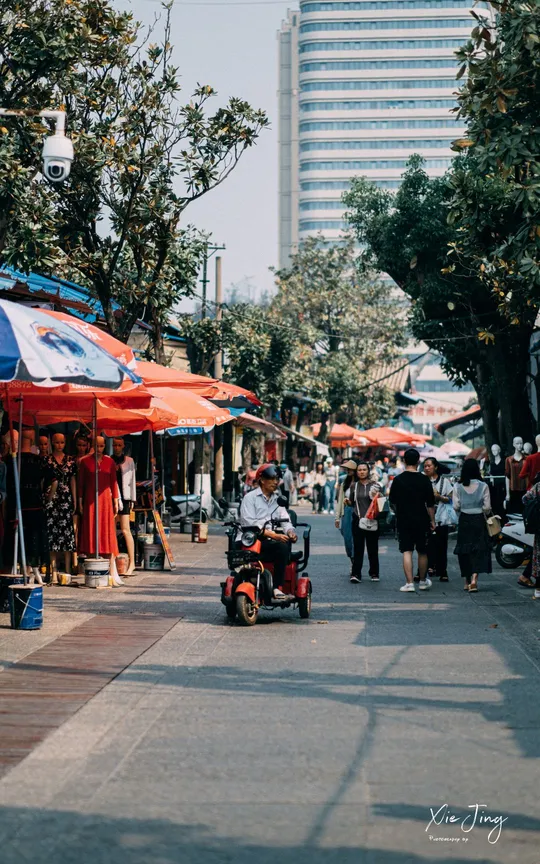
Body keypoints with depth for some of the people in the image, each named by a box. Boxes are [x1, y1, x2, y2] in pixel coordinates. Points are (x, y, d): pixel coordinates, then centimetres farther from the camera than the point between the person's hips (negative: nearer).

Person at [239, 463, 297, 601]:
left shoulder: (278, 499, 23)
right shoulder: (250, 498, 4)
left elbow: (285, 520, 12)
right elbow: (250, 524, -8)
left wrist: (290, 531, -13)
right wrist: (274, 535, -18)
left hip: (272, 542, 5)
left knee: (284, 546, -29)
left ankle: (277, 588, -28)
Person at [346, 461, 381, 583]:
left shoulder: (375, 485, 4)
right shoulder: (353, 486, 10)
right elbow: (351, 502, 18)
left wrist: (375, 497, -12)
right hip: (357, 520, 1)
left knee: (372, 548, 4)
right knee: (358, 548, -3)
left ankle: (374, 573, 13)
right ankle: (356, 574, -6)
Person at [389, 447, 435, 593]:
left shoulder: (397, 480, -3)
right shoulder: (424, 480, -6)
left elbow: (392, 503, 7)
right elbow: (430, 504, -3)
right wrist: (432, 521, 7)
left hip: (403, 521, 0)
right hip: (421, 521, 0)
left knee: (407, 551, 0)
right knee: (422, 552, 13)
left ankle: (409, 583, -8)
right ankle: (423, 581, 26)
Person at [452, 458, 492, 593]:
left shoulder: (458, 487, -4)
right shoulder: (483, 486, -7)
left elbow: (456, 506, -5)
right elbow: (487, 507, -6)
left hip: (464, 521, 1)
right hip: (479, 520, -1)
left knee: (464, 550, 11)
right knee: (478, 550, -1)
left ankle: (467, 581, 17)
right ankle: (474, 578, -20)